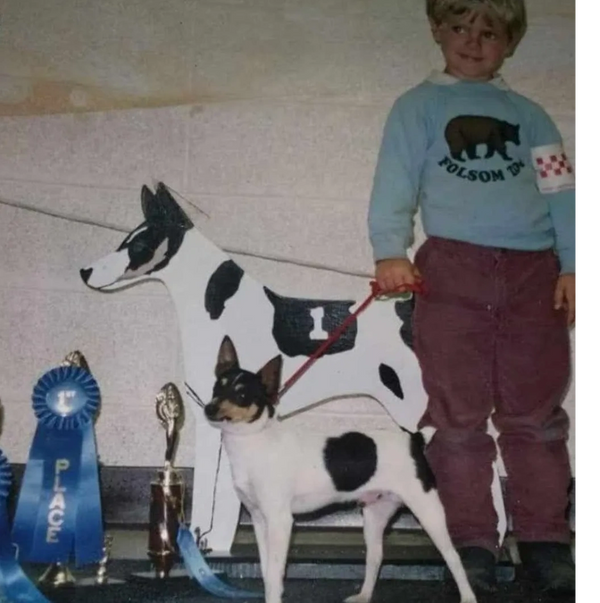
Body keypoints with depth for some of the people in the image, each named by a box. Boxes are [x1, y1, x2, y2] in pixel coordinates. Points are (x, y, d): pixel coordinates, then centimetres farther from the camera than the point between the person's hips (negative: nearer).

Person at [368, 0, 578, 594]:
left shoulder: (528, 114, 18)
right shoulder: (419, 106, 12)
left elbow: (563, 193, 11)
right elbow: (395, 180, 0)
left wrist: (571, 264, -1)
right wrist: (390, 250, -15)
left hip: (533, 273, 2)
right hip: (452, 270, -2)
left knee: (535, 415, 4)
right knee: (458, 417, 0)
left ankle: (544, 540, 14)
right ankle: (472, 543, 9)